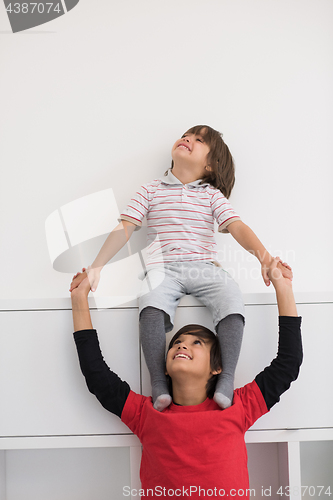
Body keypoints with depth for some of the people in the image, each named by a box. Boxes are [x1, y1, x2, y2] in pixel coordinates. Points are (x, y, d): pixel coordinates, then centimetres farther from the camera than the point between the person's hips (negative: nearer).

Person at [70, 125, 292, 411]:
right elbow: (124, 229, 11)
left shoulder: (212, 195, 16)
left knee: (231, 300, -30)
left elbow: (237, 227, 1)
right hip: (163, 267, 0)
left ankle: (227, 378, -23)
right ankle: (158, 382, -26)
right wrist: (96, 267, 1)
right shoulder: (152, 190, 17)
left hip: (204, 267, 1)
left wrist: (265, 257, -17)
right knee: (152, 306, -33)